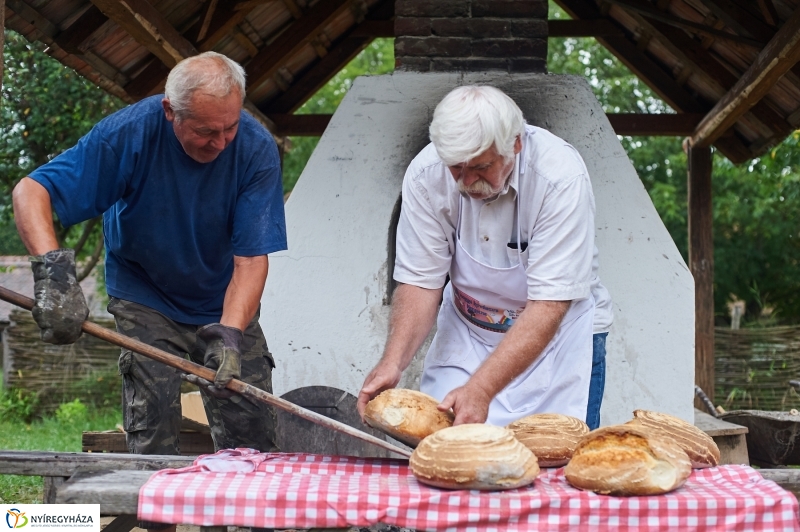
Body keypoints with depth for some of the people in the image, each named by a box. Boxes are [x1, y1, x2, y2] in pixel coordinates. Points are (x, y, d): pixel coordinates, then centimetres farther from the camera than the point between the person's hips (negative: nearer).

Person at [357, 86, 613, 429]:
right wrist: (392, 362, -29)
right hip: (466, 329, 3)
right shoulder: (426, 175, -18)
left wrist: (480, 389, -38)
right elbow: (421, 282, -12)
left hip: (558, 329, -2)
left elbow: (548, 306, -30)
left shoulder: (561, 178, -28)